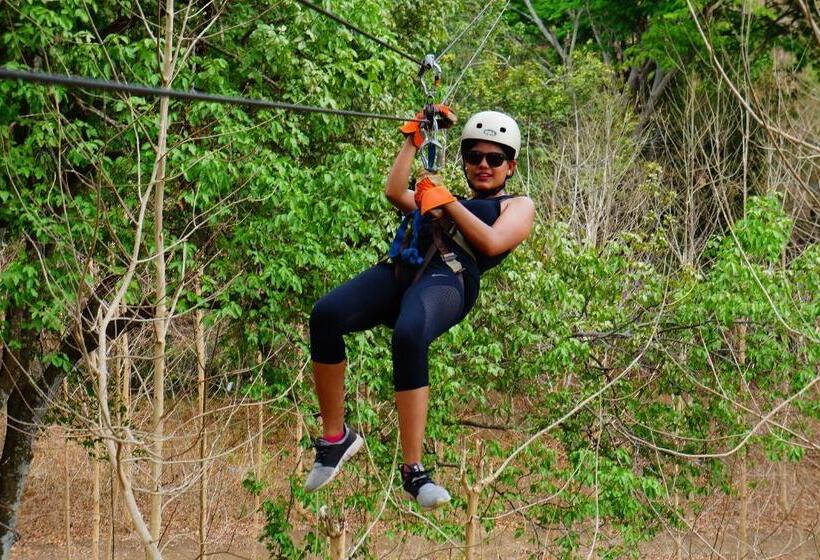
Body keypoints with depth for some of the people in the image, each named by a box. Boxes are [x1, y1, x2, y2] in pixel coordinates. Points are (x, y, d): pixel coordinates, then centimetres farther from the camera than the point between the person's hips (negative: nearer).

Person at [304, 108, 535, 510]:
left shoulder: (517, 206, 26)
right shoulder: (439, 198, 40)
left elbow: (492, 243, 6)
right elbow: (395, 193, 24)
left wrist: (448, 202, 10)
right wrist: (414, 139, 31)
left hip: (450, 279, -5)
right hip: (400, 270, 5)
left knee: (408, 337, -40)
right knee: (325, 315, -26)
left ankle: (412, 470, -36)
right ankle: (335, 438, -14)